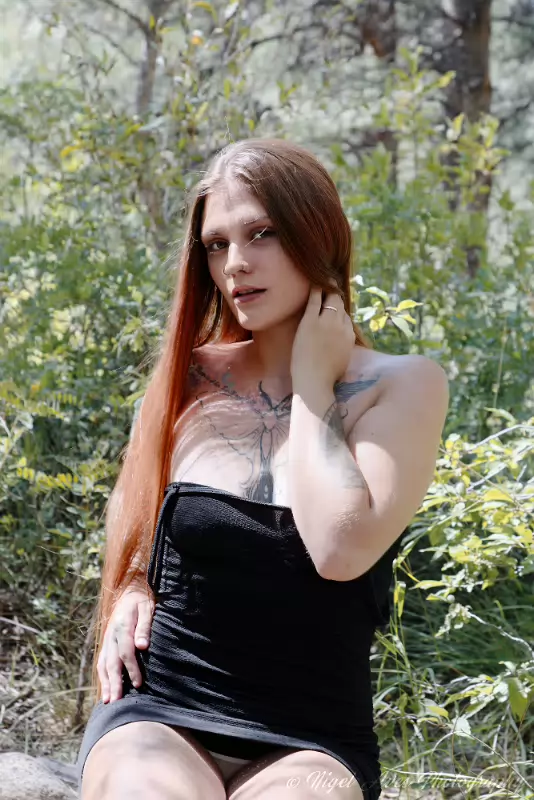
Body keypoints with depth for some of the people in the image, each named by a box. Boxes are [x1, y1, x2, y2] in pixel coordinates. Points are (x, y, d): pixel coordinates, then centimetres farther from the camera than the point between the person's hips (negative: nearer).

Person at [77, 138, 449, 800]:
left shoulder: (402, 386, -3)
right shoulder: (187, 379, 4)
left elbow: (341, 551, -20)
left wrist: (312, 380, -10)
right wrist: (131, 590, 2)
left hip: (310, 740, -1)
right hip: (159, 715, 2)